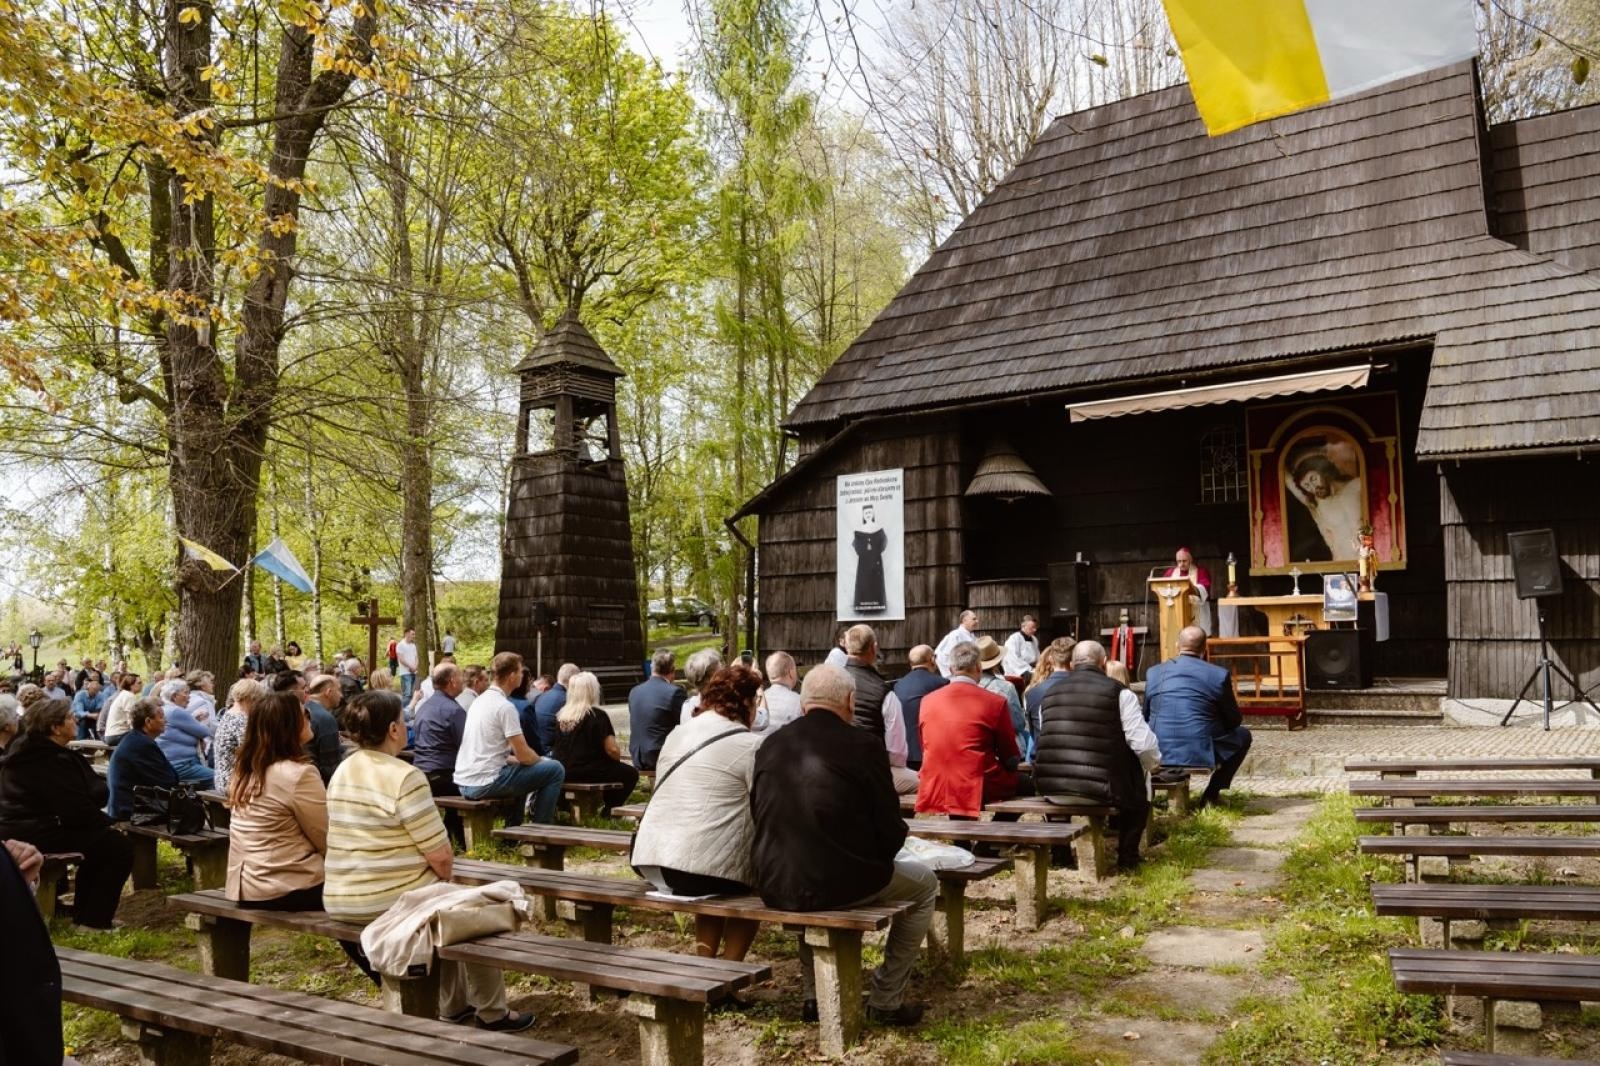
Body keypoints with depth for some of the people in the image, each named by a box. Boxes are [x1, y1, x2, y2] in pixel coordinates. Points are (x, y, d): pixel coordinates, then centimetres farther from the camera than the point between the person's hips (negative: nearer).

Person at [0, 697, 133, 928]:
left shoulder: (27, 750, 14)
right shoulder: (52, 760, -20)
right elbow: (78, 810, -22)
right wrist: (107, 820, -3)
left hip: (20, 826, 11)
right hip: (36, 834, -11)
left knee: (100, 839, 25)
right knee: (119, 847, -7)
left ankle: (83, 913, 29)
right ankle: (94, 921, -1)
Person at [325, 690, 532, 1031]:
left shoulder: (341, 772, 5)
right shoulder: (404, 777, -20)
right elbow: (441, 856, -19)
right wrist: (445, 873, 5)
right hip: (392, 902, -8)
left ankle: (454, 1006, 39)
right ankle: (492, 1013, 26)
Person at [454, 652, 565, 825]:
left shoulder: (479, 701, 13)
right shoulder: (505, 706, -14)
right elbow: (523, 755, -14)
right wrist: (541, 759, 7)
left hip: (463, 783, 10)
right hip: (485, 783, -9)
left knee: (517, 767, 35)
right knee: (555, 769, -4)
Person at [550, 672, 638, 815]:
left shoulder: (561, 715, 5)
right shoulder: (597, 715, -13)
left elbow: (553, 744, 15)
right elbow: (612, 750, -15)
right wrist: (618, 758, 6)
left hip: (562, 774, 7)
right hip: (587, 772, -7)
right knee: (631, 774, 8)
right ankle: (605, 808, 6)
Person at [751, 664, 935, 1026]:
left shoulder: (770, 745, 5)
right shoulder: (863, 745, -9)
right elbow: (891, 830, -5)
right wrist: (879, 856, 17)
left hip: (774, 886, 5)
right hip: (840, 883, -5)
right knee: (925, 882, 21)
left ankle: (813, 995, 36)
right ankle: (885, 1001, 22)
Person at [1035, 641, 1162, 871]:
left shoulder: (1048, 694, 10)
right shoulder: (1118, 693, -2)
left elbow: (1048, 746, 13)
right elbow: (1143, 743, -7)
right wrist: (1154, 762, 16)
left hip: (1051, 790, 3)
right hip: (1099, 789, -3)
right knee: (1139, 786, 28)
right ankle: (1127, 856, 28)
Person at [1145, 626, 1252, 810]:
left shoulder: (1154, 672, 5)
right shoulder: (1219, 674, -3)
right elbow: (1234, 721, 8)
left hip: (1159, 756, 3)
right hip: (1201, 755, -3)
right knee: (1243, 734, 25)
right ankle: (1210, 795, 16)